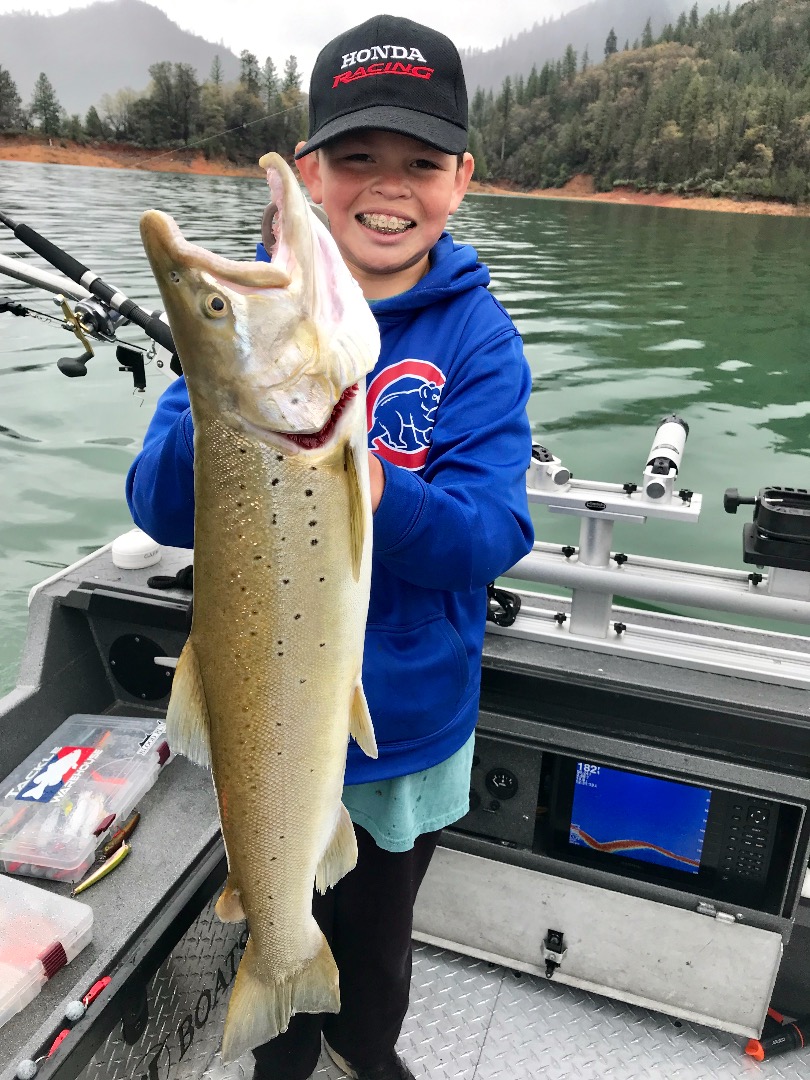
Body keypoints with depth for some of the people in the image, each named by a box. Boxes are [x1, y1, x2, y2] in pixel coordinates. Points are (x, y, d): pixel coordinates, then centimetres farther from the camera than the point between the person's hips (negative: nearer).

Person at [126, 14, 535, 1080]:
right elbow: (162, 512, -17)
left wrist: (369, 489, -43)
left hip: (408, 719, 0)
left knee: (378, 937, 27)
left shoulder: (479, 338, -14)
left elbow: (490, 541, -23)